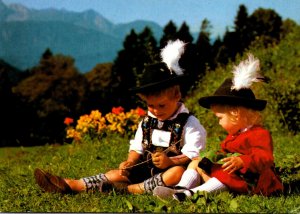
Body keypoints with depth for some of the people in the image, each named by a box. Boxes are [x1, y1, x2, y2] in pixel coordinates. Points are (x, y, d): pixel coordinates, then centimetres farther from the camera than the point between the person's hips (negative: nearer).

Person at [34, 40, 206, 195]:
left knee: (177, 172, -37)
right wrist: (130, 163, -9)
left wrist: (170, 161, -32)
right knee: (120, 174, -10)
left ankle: (130, 190, -34)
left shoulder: (189, 123, -7)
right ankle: (71, 185, -18)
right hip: (148, 170, 6)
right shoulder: (147, 122, 11)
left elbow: (191, 155, -15)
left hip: (173, 168, -6)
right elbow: (137, 148, 13)